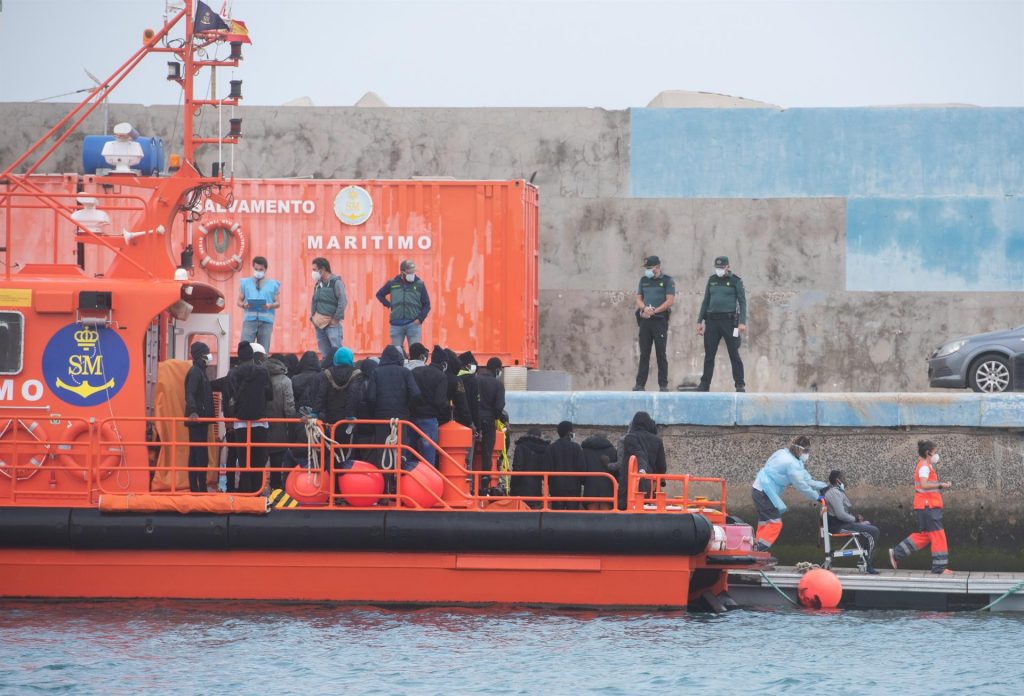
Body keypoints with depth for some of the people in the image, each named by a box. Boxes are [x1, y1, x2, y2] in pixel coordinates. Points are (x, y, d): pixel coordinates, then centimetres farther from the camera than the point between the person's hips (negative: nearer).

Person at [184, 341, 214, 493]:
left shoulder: (200, 372, 18)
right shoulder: (195, 372, -11)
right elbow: (190, 393, -25)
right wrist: (193, 412, -39)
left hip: (200, 419, 10)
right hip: (197, 418, -10)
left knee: (196, 454, 10)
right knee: (201, 454, -10)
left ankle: (195, 487, 11)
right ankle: (201, 488, -12)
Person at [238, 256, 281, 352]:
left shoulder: (273, 284, 11)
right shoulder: (245, 283, 14)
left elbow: (277, 303, 8)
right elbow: (239, 301, 12)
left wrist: (269, 306, -13)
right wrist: (244, 305, -11)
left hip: (266, 320, 0)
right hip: (249, 319, 0)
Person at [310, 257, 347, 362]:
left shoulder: (336, 282, -7)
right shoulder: (318, 284, 13)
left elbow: (343, 301, -12)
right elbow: (313, 301, 20)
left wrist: (336, 318, -14)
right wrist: (312, 316, 9)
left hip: (332, 323, -7)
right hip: (319, 324, 7)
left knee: (336, 352, -12)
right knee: (325, 353, 8)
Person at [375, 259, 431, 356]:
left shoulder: (419, 284, 2)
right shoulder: (393, 283, 4)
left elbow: (426, 305, 6)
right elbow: (379, 294, 20)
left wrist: (420, 319, -7)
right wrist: (389, 305, 5)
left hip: (413, 324, -1)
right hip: (396, 325, 1)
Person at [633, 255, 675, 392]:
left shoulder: (667, 281, 0)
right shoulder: (644, 281, 15)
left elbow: (670, 301, -8)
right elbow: (639, 299, 14)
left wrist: (654, 311, -14)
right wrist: (645, 308, -9)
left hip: (660, 320, -4)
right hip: (645, 320, 4)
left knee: (661, 354, -2)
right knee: (644, 354, 4)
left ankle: (663, 385, 1)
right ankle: (640, 384, 4)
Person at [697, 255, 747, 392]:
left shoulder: (735, 280, -1)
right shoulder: (712, 280, 11)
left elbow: (742, 302, -4)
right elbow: (706, 301, 16)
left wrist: (742, 322, -13)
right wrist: (700, 321, 12)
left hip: (729, 319, -4)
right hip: (712, 320, 4)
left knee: (734, 354, -3)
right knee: (709, 354, 4)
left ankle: (740, 385, 0)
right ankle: (704, 384, 8)